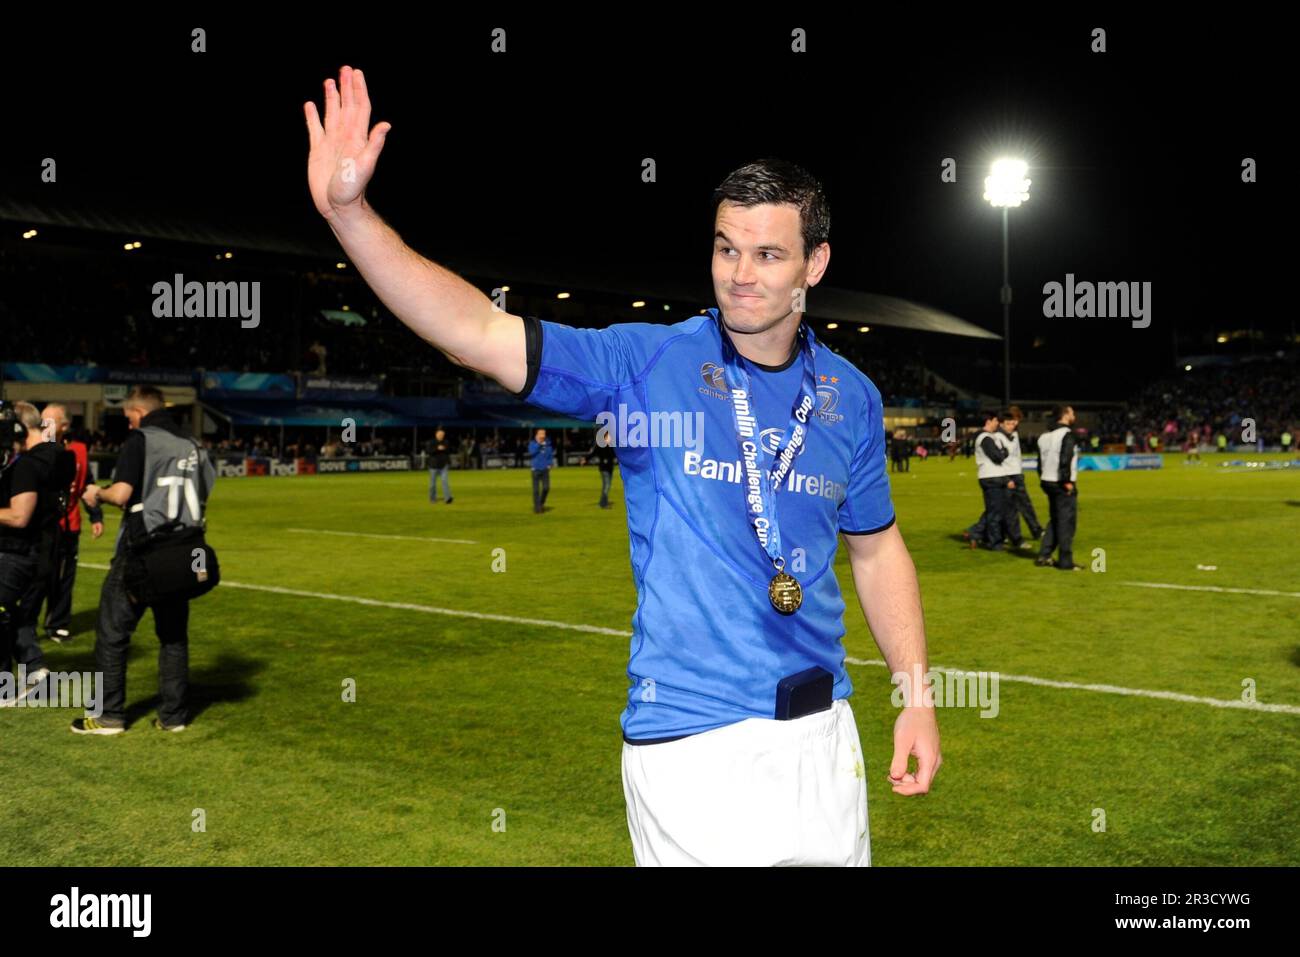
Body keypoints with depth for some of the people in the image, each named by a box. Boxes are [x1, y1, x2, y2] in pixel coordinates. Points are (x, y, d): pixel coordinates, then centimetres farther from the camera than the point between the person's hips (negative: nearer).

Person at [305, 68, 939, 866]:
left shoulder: (851, 396, 3)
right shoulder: (647, 364, -8)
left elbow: (877, 549, 12)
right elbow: (477, 335, -18)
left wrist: (918, 699, 8)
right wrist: (348, 211, -28)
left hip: (821, 732, 4)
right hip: (691, 744, -4)